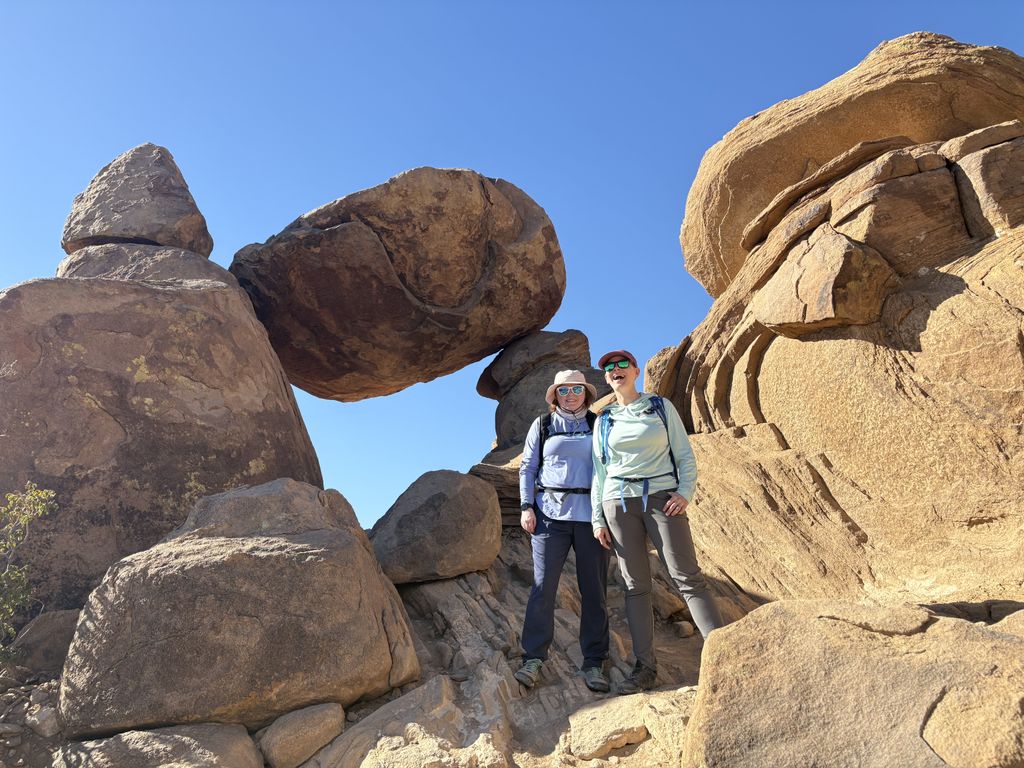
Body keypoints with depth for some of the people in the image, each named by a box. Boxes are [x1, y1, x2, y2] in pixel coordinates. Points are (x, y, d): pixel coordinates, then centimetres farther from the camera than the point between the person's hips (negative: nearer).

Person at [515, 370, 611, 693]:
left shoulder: (598, 425, 11)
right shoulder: (542, 426, 10)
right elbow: (527, 468, 10)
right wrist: (526, 506, -1)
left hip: (591, 514, 1)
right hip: (551, 513, 0)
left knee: (594, 589, 2)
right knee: (543, 586, -4)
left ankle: (594, 663, 11)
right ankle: (533, 659, 4)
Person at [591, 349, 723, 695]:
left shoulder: (661, 406, 8)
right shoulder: (604, 420, 13)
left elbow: (684, 454, 5)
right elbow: (599, 472, 14)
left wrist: (685, 492, -10)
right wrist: (597, 518, 8)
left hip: (662, 497, -2)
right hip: (619, 503, 2)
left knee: (687, 577, -10)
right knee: (636, 586, 2)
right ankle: (645, 667, 8)